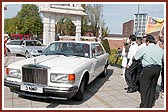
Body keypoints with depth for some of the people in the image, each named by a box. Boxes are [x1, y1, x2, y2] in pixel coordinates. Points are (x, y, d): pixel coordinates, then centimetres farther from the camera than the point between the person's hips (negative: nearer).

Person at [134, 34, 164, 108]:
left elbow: (135, 57, 1)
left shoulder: (145, 49, -7)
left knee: (144, 88, 2)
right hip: (157, 69, 6)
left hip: (148, 69, -6)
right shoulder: (160, 49, 8)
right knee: (153, 86, 16)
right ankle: (150, 104, 26)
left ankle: (144, 105, 5)